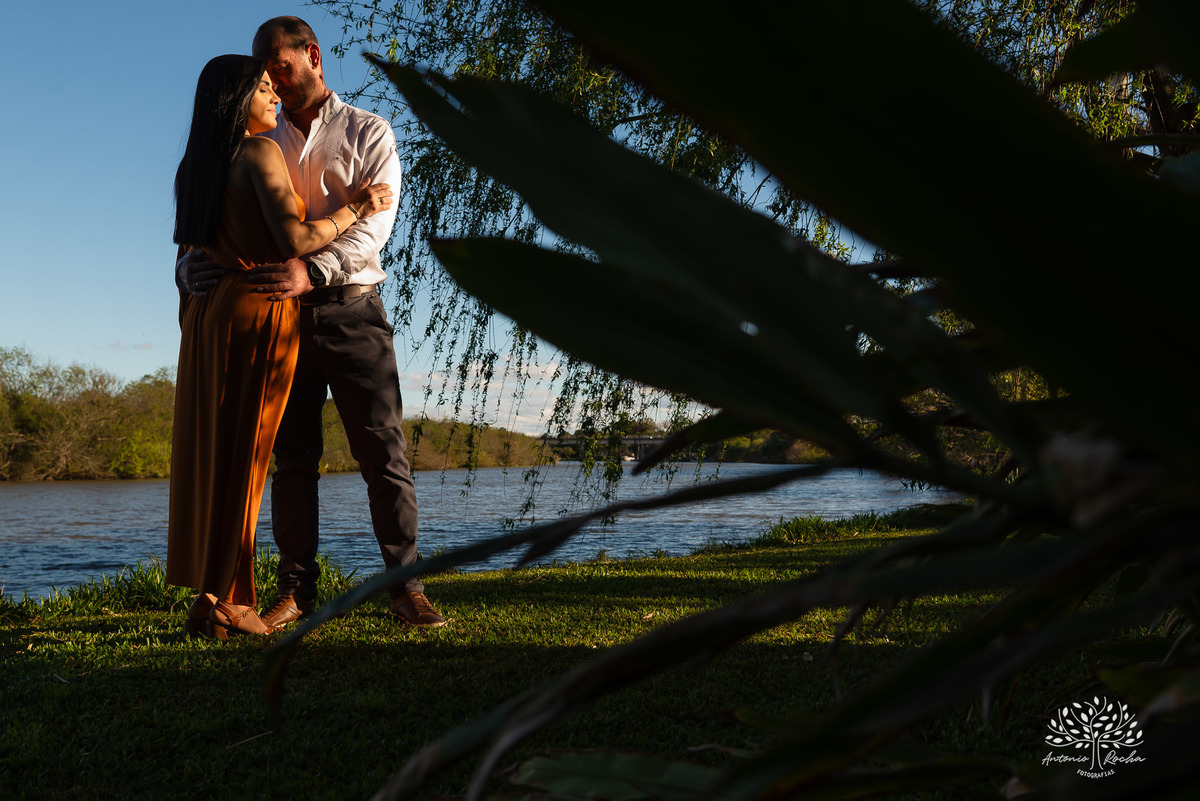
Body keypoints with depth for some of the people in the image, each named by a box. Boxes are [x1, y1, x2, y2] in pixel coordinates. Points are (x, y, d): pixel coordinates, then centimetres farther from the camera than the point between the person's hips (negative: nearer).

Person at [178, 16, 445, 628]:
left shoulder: (367, 133, 5)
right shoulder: (264, 147, 17)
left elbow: (373, 223, -10)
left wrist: (313, 271, -26)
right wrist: (193, 263, -12)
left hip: (350, 309, -3)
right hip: (285, 313, 4)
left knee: (383, 453, -5)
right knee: (294, 457, 4)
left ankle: (406, 588, -2)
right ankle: (296, 591, 9)